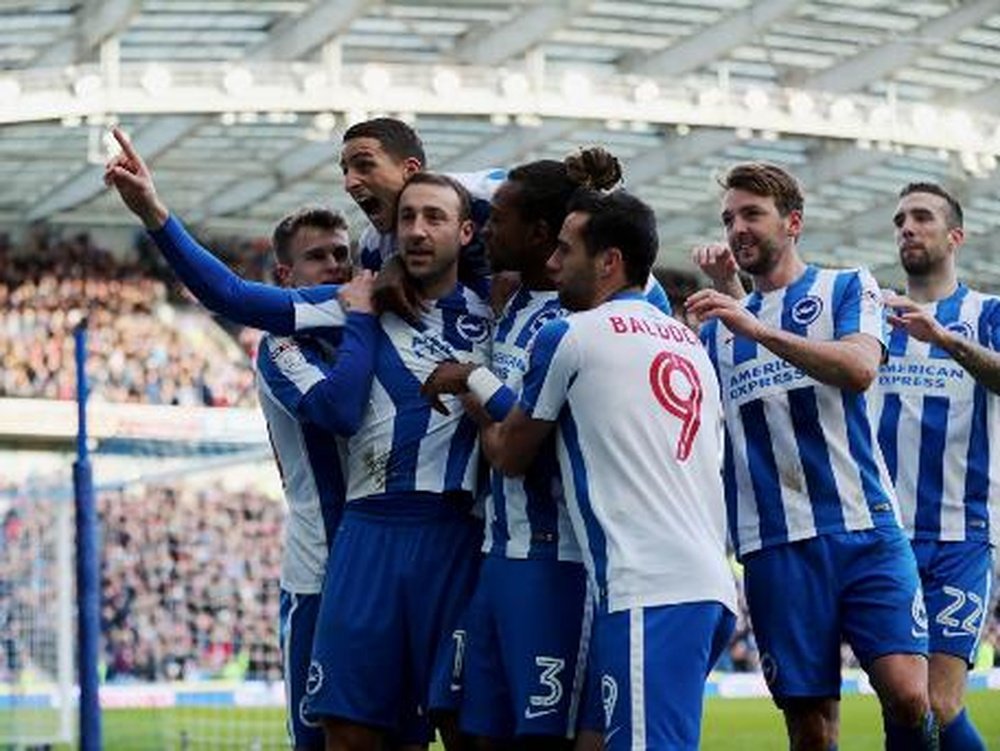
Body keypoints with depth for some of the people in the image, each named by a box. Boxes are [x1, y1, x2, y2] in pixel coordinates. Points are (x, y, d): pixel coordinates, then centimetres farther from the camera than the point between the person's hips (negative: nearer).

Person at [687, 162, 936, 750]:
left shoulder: (847, 288, 8)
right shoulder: (720, 326, 20)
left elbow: (859, 369, -12)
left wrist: (758, 330, -20)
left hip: (865, 529, -3)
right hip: (775, 544, 3)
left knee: (908, 696, -16)